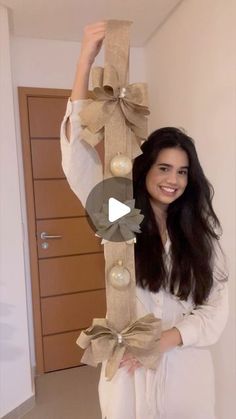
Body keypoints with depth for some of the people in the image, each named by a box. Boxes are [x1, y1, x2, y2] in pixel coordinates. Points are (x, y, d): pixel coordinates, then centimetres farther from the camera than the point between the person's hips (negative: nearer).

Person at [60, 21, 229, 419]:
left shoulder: (200, 231, -5)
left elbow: (216, 308, -5)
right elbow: (78, 158, -19)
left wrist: (169, 337, -21)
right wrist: (86, 61, -25)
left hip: (187, 368, 1)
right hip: (130, 365, -1)